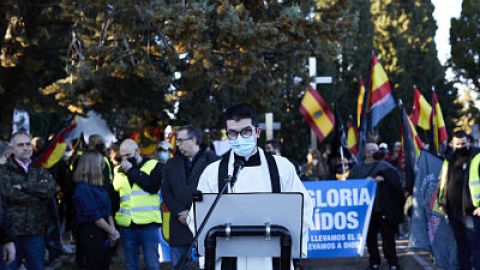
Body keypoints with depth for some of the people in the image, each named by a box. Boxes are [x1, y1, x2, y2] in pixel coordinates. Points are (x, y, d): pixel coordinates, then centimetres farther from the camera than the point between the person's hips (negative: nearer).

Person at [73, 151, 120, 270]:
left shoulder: (98, 186, 12)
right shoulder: (83, 188, -16)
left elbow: (108, 211, 11)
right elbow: (94, 216, -18)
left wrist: (113, 229, -2)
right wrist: (112, 231, -11)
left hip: (104, 234, 8)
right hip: (92, 233, -8)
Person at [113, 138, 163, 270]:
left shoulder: (153, 165, 2)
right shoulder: (118, 170, 14)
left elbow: (153, 186, -15)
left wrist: (131, 170, -12)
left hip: (148, 224, -4)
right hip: (126, 225, 4)